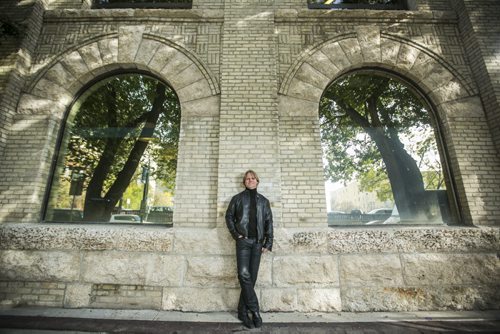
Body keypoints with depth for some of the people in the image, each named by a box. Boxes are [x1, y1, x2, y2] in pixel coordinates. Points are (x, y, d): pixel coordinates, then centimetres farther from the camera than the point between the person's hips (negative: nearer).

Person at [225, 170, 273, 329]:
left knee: (251, 277, 5)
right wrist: (235, 234, -3)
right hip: (243, 240, -2)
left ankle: (243, 311, 17)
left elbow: (269, 222, 8)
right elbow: (229, 216, 9)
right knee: (244, 274, -12)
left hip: (258, 242, 2)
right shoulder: (237, 198, 6)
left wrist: (268, 243, 0)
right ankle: (254, 310, 0)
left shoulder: (263, 201, 10)